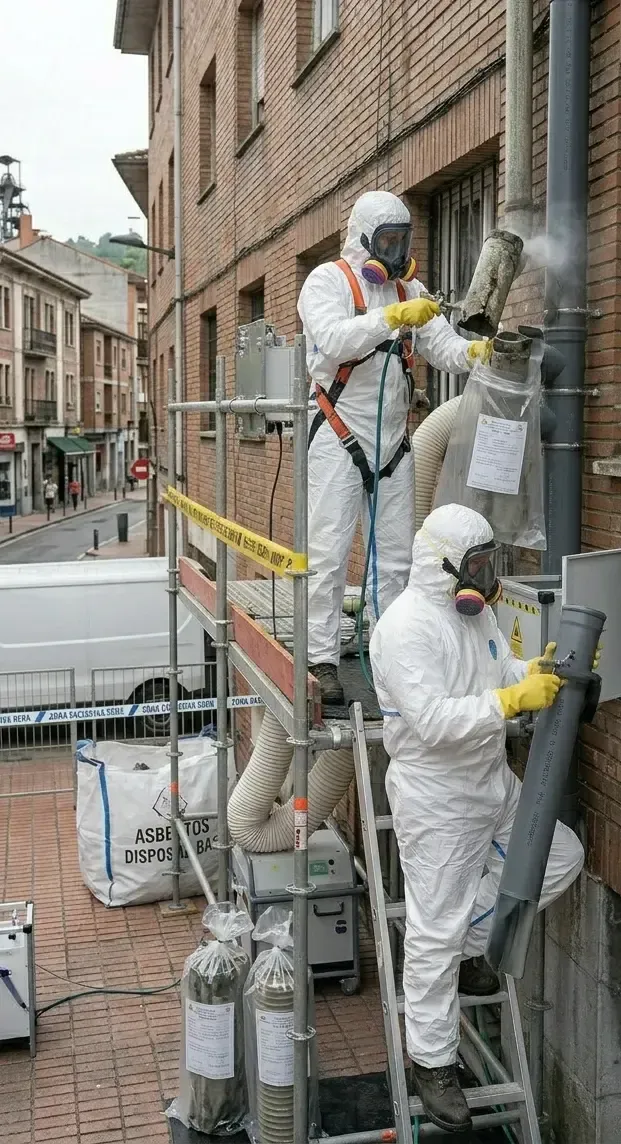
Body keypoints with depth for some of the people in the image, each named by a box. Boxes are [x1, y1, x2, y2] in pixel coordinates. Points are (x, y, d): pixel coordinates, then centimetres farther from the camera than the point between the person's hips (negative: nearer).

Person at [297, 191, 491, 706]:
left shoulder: (409, 290, 14)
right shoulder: (328, 280, -4)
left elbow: (443, 346, 2)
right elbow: (333, 339, -23)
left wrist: (477, 352, -19)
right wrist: (394, 317, -33)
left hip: (394, 439, 6)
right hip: (339, 438, -6)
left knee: (396, 553, 7)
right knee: (330, 552, -6)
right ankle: (322, 659, 0)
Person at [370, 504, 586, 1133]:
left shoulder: (475, 611, 6)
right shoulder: (405, 626, -23)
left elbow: (504, 674, 12)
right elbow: (434, 720, -30)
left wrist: (542, 670, -8)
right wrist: (513, 698, -31)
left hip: (494, 781, 9)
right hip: (437, 799, -9)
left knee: (560, 856, 15)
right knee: (436, 929, 2)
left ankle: (470, 942, 27)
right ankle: (431, 1061, 20)